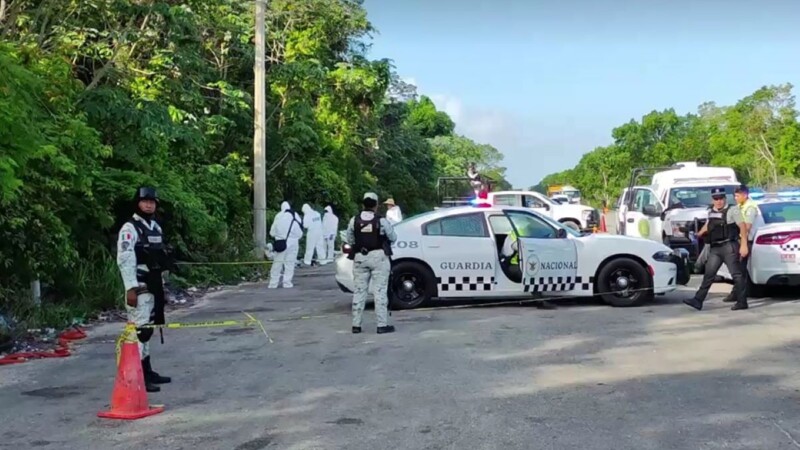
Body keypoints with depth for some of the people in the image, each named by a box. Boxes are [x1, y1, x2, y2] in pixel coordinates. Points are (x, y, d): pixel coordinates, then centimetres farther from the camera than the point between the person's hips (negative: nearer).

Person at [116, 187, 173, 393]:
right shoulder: (130, 228, -10)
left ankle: (147, 372, 23)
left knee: (147, 330, 15)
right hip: (139, 287, -9)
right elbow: (125, 260, -18)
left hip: (154, 286, 9)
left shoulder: (156, 227, 17)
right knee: (139, 329, -13)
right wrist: (131, 288, -24)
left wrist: (162, 286, 21)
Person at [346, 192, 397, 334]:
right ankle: (382, 325, 0)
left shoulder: (354, 221, -3)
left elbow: (349, 240, 5)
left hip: (360, 257, 3)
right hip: (378, 257, -3)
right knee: (380, 291, 0)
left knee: (359, 291, 9)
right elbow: (393, 238, 1)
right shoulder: (382, 221, -10)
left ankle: (356, 324, 12)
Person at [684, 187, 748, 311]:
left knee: (736, 274, -3)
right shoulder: (710, 211, 14)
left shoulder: (732, 211, -5)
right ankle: (698, 300, 3)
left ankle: (742, 302, 1)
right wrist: (699, 234, 48)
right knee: (708, 274, 4)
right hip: (714, 249, 6)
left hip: (729, 246, -6)